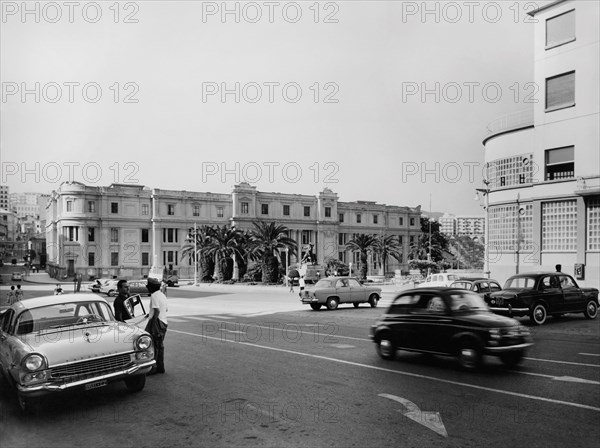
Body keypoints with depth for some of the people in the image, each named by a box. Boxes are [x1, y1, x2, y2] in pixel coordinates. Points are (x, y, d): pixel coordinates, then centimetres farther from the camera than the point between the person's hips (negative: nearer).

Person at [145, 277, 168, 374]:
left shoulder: (154, 296, -14)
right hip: (164, 322, 9)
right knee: (160, 346, 13)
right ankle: (160, 367, 18)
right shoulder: (162, 295, 15)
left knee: (153, 346, -4)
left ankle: (152, 368, -2)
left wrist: (152, 324, -21)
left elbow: (157, 311, -22)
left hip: (157, 322, -9)